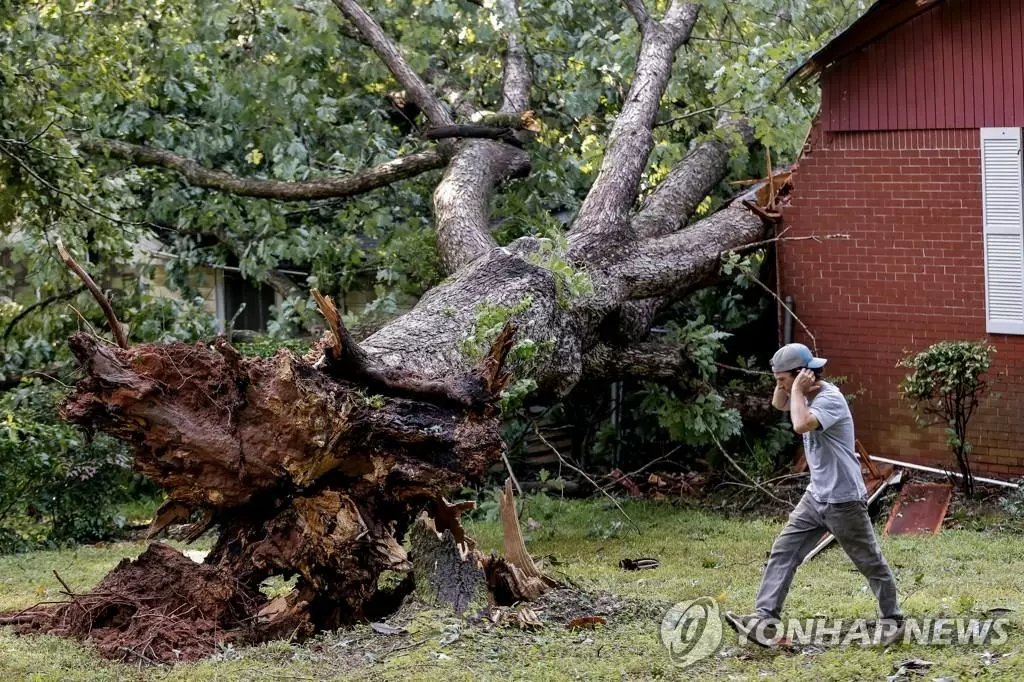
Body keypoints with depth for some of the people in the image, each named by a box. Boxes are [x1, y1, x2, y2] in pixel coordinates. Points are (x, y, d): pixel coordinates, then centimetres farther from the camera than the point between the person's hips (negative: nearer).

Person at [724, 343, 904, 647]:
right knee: (783, 552, 0)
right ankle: (764, 620, -4)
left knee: (870, 562, 6)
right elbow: (779, 405, 23)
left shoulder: (830, 398, -23)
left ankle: (893, 620, 22)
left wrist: (797, 388, -27)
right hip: (816, 497, 9)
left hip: (844, 500, -9)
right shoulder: (809, 395, 4)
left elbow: (801, 424, -40)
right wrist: (783, 384, 2)